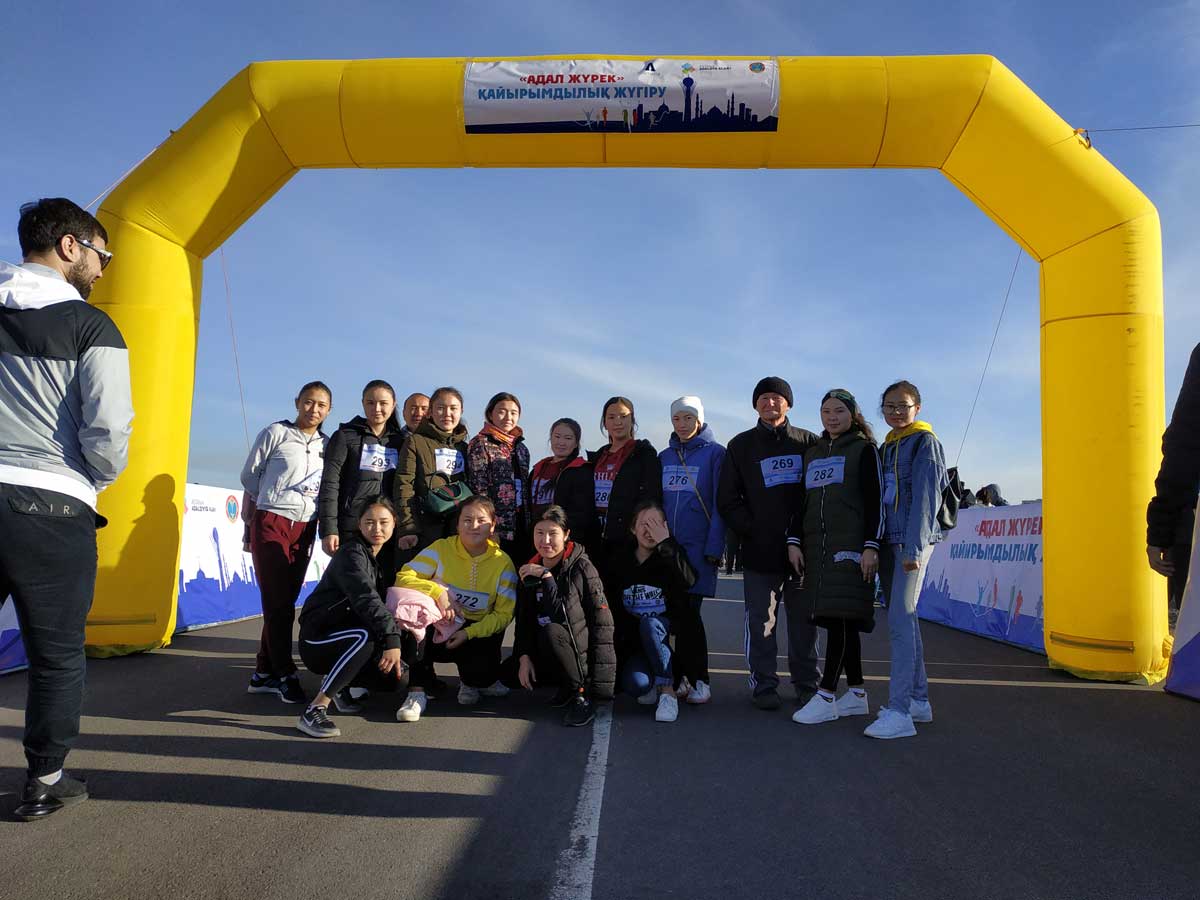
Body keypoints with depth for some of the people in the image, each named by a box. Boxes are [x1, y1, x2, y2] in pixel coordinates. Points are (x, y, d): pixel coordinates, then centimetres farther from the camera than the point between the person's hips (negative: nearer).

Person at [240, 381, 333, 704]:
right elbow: (249, 475, 3)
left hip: (305, 528, 5)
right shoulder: (276, 433, -1)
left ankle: (264, 673, 16)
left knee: (287, 600, 7)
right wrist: (252, 514, 7)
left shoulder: (327, 445, 10)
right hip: (271, 523, -5)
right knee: (277, 601, -5)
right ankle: (285, 673, 3)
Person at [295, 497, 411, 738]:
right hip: (318, 637, -7)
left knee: (398, 677, -13)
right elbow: (365, 598, -32)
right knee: (365, 635, -38)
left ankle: (339, 683, 13)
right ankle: (315, 709, -31)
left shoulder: (385, 556, 10)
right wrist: (391, 638, -42)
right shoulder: (352, 554, -17)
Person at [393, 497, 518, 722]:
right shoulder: (442, 548, -8)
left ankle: (473, 682, 14)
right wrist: (437, 591, -32)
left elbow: (504, 614, -9)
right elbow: (403, 577, -16)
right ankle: (417, 693, -24)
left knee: (481, 670, -31)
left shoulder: (503, 563, -7)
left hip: (477, 633, 0)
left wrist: (469, 633, -22)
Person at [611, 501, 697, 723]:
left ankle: (667, 690, -21)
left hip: (666, 632, -1)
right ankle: (653, 685, 9)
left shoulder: (671, 555, -4)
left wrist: (666, 543, -28)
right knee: (635, 684, -28)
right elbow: (612, 607, 11)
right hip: (632, 637, 2)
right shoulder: (622, 559, 5)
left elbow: (688, 581, -28)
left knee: (649, 624, -36)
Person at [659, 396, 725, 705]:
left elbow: (720, 503, -5)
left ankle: (699, 680, 7)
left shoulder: (715, 453, 0)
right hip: (666, 545, 5)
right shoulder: (664, 457, 15)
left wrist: (715, 547, -11)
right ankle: (679, 678, 16)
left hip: (698, 545, -4)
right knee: (674, 612, 5)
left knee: (687, 612, -6)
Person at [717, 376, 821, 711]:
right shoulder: (741, 445, 9)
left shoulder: (808, 443, 8)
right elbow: (727, 499, 7)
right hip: (759, 549, 0)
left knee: (803, 620, 7)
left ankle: (807, 684, 19)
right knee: (760, 620, 3)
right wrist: (750, 530, -5)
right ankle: (763, 685, 13)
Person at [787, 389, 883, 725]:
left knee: (841, 616, -9)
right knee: (841, 620, 7)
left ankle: (826, 696, -7)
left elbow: (875, 501, -4)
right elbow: (803, 501, 17)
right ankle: (856, 694, 14)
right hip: (817, 545, 6)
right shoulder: (812, 453, 19)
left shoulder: (864, 450, 3)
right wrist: (794, 540, 7)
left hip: (850, 544, -5)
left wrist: (871, 546, -13)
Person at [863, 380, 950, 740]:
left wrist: (914, 548, -20)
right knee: (903, 619, 11)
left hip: (912, 541, -8)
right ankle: (919, 700, 20)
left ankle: (899, 713, -15)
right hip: (888, 541, 8)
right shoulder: (887, 447, 19)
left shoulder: (925, 442, -3)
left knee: (900, 620, -14)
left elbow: (925, 498, -13)